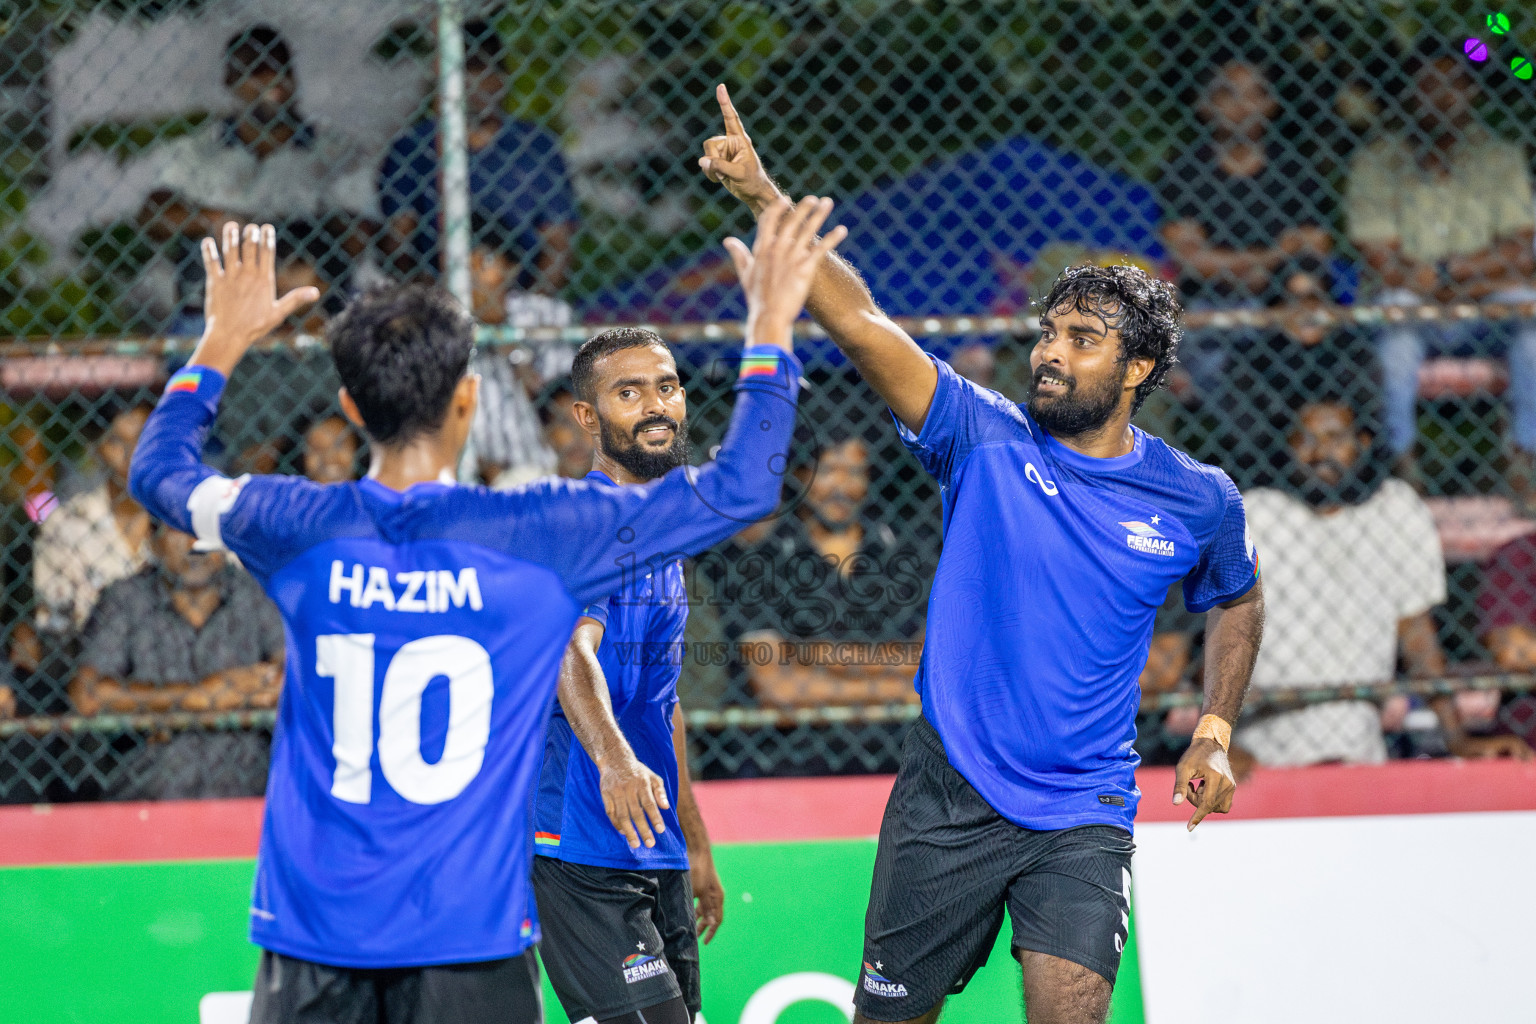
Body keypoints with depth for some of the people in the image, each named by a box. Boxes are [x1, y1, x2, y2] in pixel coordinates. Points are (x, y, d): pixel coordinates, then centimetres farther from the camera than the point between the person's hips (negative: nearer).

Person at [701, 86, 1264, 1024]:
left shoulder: (1199, 502, 1)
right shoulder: (987, 439, -5)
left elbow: (1238, 600, 23)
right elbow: (859, 321, -15)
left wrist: (1215, 734, 13)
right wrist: (762, 196, -26)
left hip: (1083, 814, 0)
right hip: (947, 801, 0)